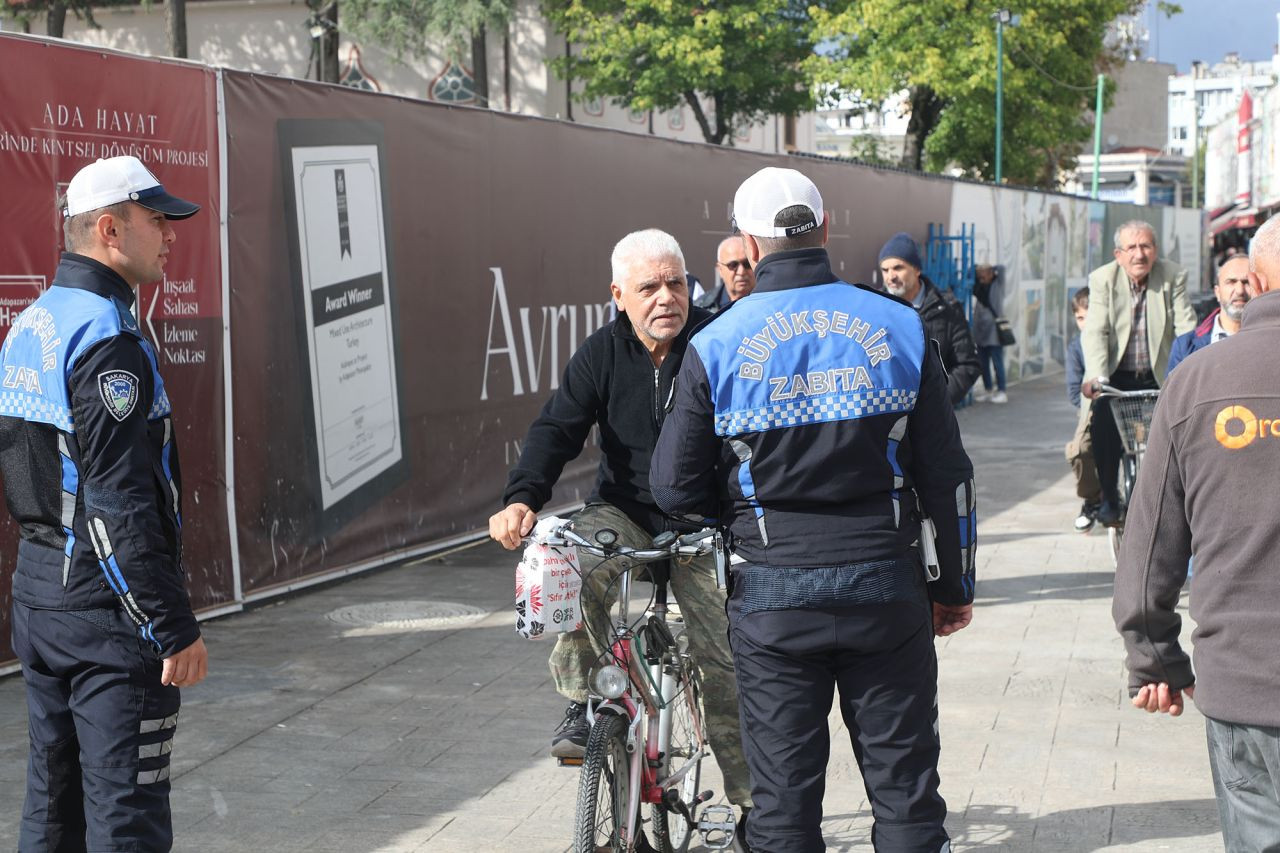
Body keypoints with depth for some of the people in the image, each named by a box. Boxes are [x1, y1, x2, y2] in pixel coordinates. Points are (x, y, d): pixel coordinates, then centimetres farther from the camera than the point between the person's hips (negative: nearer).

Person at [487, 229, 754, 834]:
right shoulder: (601, 354, -5)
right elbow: (557, 428, -11)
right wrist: (522, 498, -29)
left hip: (701, 526, -1)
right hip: (622, 512, 1)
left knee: (726, 663, -1)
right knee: (575, 567, -33)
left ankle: (754, 802, 17)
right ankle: (584, 706, -16)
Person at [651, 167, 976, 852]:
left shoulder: (715, 346, -6)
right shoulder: (899, 328, -1)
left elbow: (675, 489, -3)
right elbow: (947, 475, 1)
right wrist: (955, 588, 12)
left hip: (770, 595, -1)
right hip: (885, 589, 1)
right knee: (906, 793, 11)